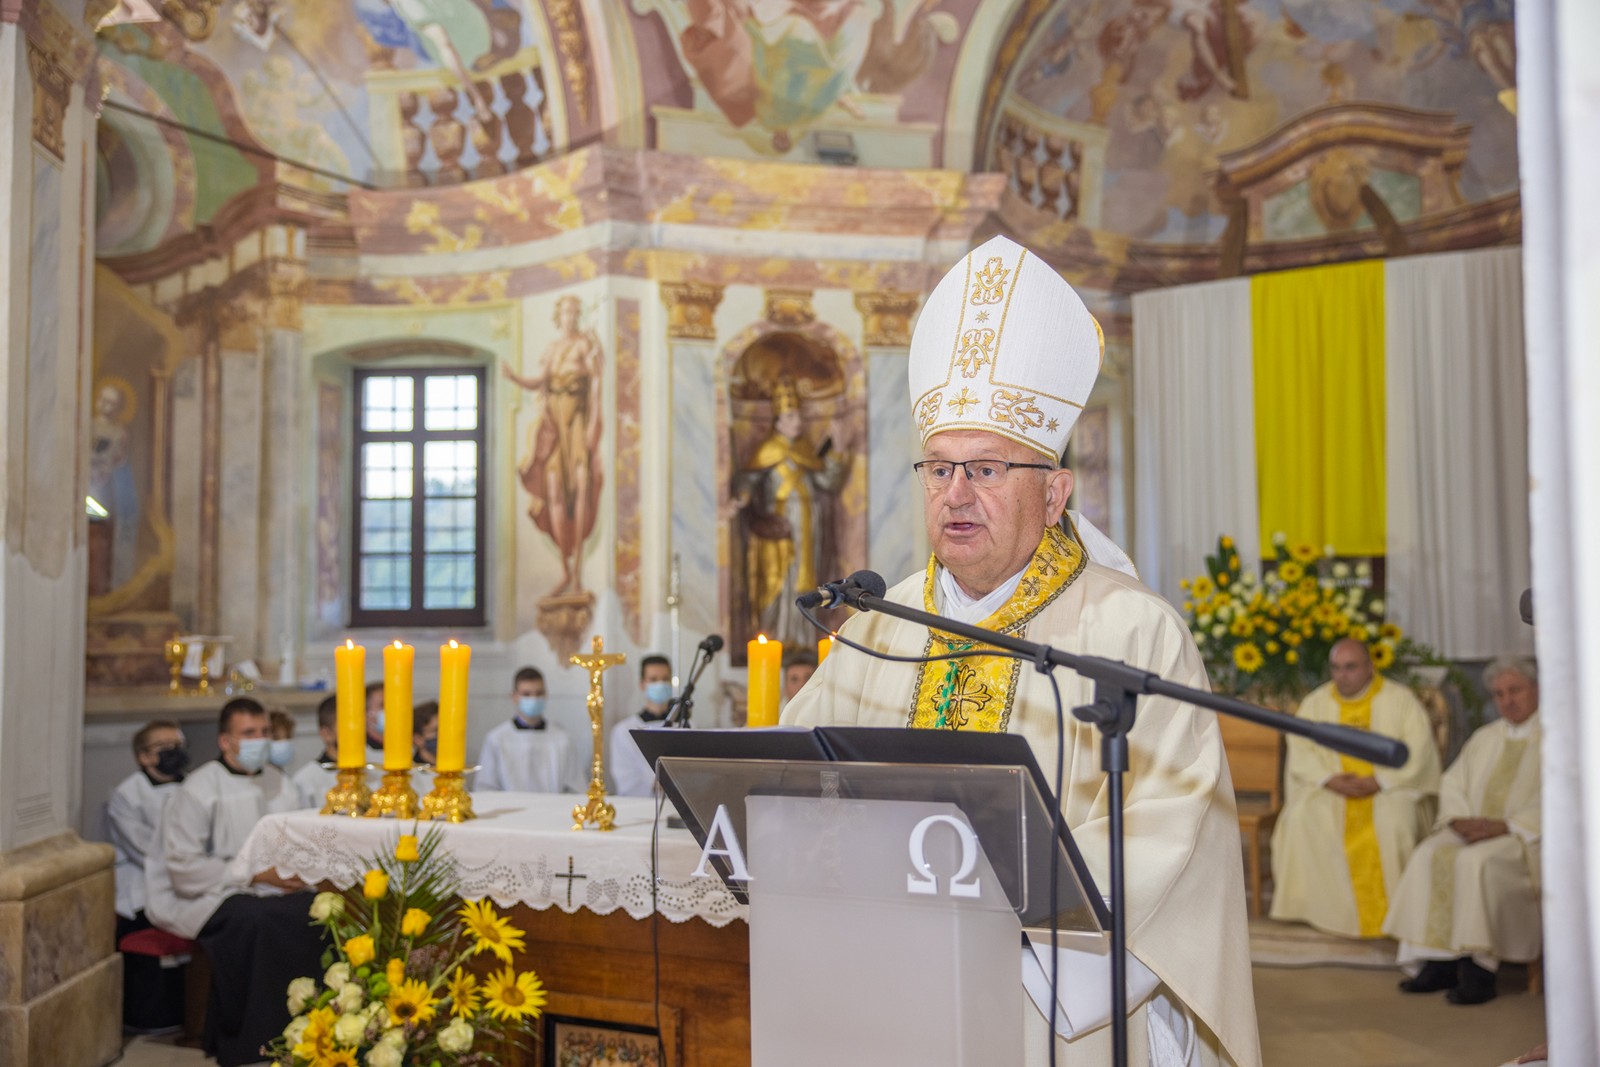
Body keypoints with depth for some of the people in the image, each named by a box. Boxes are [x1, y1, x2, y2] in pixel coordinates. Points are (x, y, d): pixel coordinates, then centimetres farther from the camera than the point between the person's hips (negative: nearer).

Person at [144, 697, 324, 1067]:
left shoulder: (278, 783, 9)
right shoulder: (198, 790, -12)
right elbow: (184, 869, -17)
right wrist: (253, 875, -20)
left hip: (262, 889, 6)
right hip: (195, 898, -6)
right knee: (253, 920, -37)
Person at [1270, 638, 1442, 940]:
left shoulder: (1400, 699, 4)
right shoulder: (1315, 702, 12)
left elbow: (1419, 751, -5)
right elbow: (1300, 752, 3)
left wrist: (1378, 782, -17)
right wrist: (1330, 779, -15)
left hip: (1389, 789, -2)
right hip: (1329, 790, 2)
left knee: (1395, 820, -34)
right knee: (1303, 818, -28)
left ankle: (1391, 913, -20)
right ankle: (1324, 909, -18)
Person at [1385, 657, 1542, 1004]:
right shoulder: (1484, 738, 22)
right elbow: (1452, 784, 19)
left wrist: (1505, 825, -18)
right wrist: (1459, 819, -3)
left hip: (1526, 836, -6)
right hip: (1474, 829, 6)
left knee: (1477, 860, -34)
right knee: (1429, 856, -23)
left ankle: (1478, 969, -28)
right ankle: (1439, 961, -22)